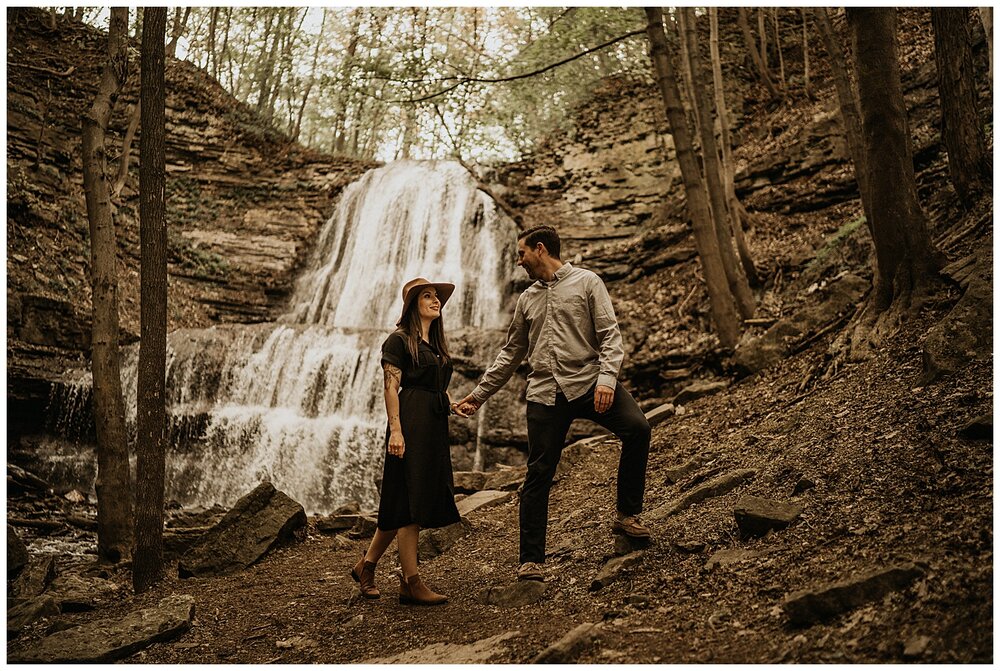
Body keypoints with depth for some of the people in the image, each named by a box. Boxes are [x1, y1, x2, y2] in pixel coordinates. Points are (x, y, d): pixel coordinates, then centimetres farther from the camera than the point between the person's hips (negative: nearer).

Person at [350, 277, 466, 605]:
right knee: (409, 501, -6)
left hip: (435, 427, 9)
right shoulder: (400, 340, -5)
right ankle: (410, 582, -1)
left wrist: (453, 405, 7)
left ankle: (367, 565, 22)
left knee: (403, 503, 10)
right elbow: (391, 387, -12)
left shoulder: (435, 343, 20)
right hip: (411, 423, -9)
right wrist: (396, 430, -20)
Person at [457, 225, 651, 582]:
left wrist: (606, 378, -19)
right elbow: (511, 353, 23)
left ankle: (627, 515, -8)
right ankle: (531, 560, 8)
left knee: (636, 428, -26)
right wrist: (479, 394, 20)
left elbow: (610, 334, -3)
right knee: (538, 475, -2)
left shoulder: (586, 282, 6)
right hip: (545, 393, 3)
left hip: (588, 381, -3)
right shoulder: (526, 300, 20)